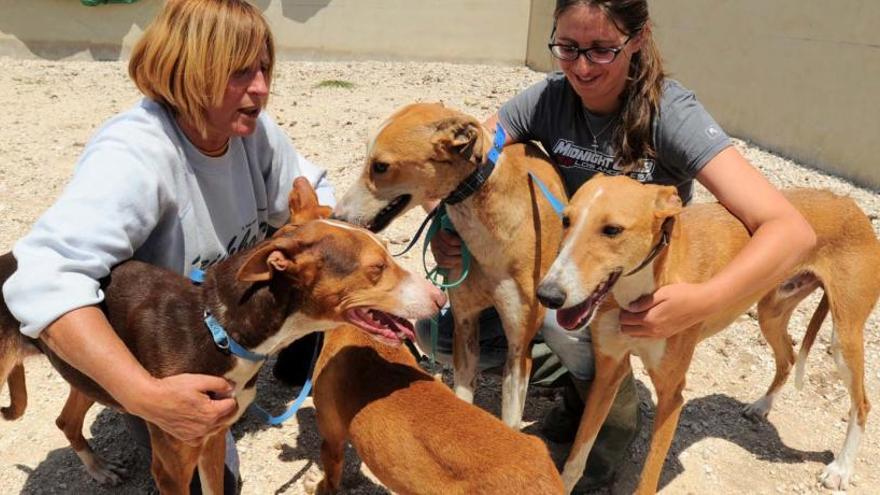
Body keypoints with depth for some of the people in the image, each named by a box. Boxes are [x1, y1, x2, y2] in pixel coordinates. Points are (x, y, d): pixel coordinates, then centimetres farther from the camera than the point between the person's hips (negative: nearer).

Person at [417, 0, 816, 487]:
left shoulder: (669, 113, -24)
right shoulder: (549, 98, -13)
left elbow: (792, 229, -31)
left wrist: (704, 299, -47)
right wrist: (443, 226, -28)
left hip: (649, 284, -3)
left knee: (562, 313, -36)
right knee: (436, 330, -11)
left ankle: (618, 416, -3)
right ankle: (559, 358, 13)